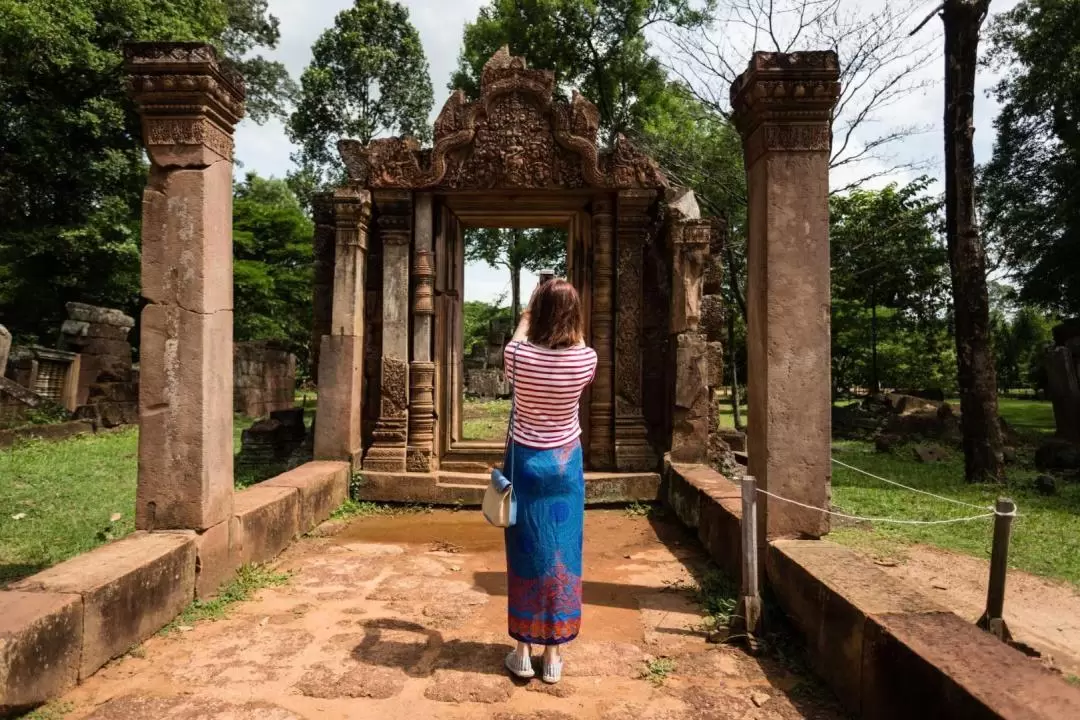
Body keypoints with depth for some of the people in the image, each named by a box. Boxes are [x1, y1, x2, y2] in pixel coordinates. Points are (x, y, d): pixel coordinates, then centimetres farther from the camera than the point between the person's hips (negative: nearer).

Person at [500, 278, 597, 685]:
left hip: (526, 461, 0)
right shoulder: (585, 359, -13)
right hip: (565, 462, 1)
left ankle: (523, 652, 20)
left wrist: (525, 320, 26)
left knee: (526, 552, 10)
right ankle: (553, 655, 19)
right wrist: (569, 320, 23)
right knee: (563, 551, 9)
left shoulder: (519, 354, -15)